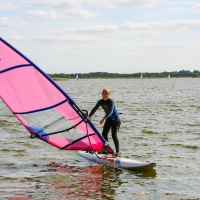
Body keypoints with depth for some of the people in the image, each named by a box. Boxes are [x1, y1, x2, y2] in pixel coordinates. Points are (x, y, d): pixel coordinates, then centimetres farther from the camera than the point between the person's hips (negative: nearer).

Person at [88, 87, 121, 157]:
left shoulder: (111, 101, -23)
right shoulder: (100, 102, -5)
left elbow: (110, 111, -33)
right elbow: (95, 109, -6)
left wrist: (104, 118, -46)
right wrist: (89, 116, -21)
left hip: (115, 119, -7)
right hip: (108, 119, 7)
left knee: (114, 135, -12)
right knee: (104, 134, 4)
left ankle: (117, 152, -9)